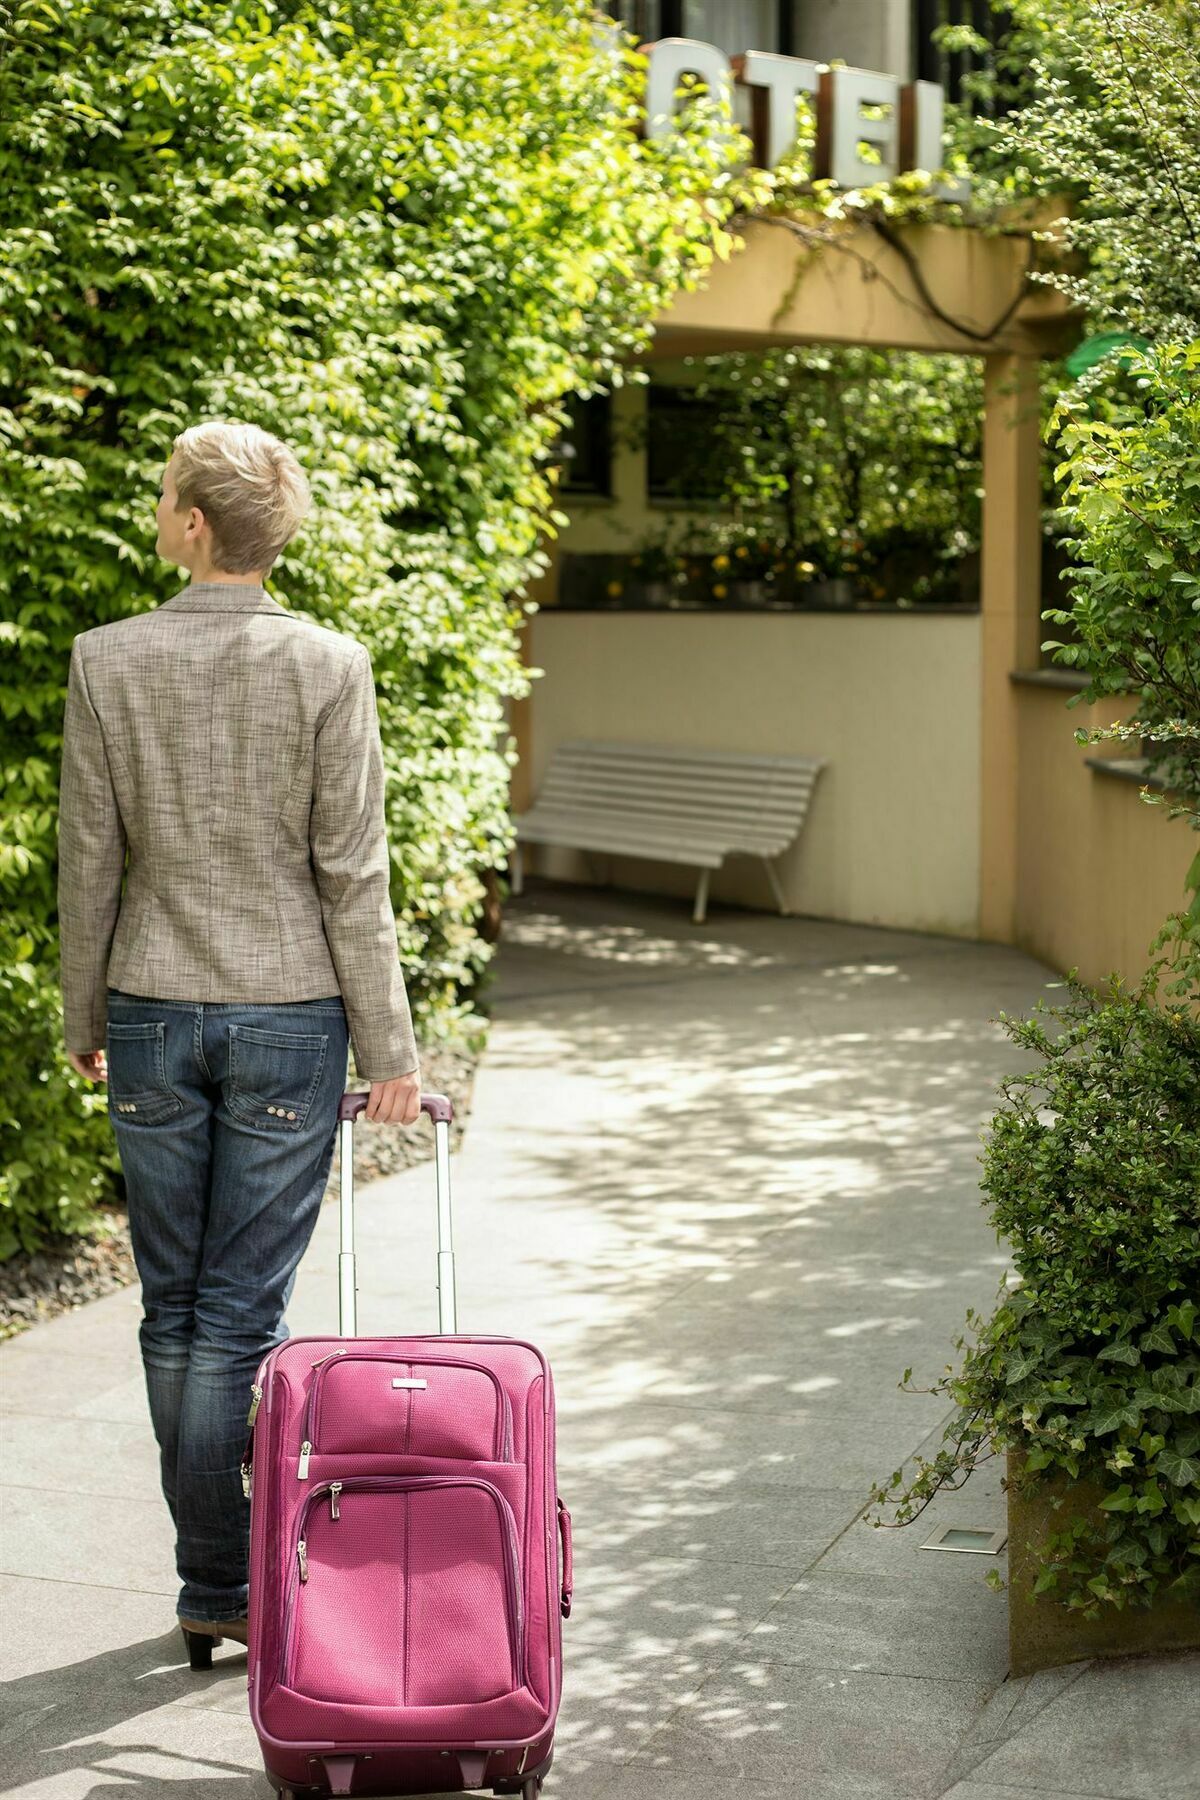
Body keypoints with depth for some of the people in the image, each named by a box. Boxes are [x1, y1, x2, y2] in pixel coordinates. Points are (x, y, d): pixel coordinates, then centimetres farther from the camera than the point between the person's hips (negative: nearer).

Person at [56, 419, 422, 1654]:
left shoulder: (107, 661, -5)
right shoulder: (327, 667, -8)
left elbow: (89, 862, 0)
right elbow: (351, 873, -7)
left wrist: (84, 1020, 12)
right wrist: (388, 1048, -1)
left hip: (153, 1011, 1)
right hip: (288, 1014, -1)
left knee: (174, 1309, 11)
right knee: (243, 1310, 4)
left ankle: (210, 1568, 18)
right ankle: (222, 1584, 8)